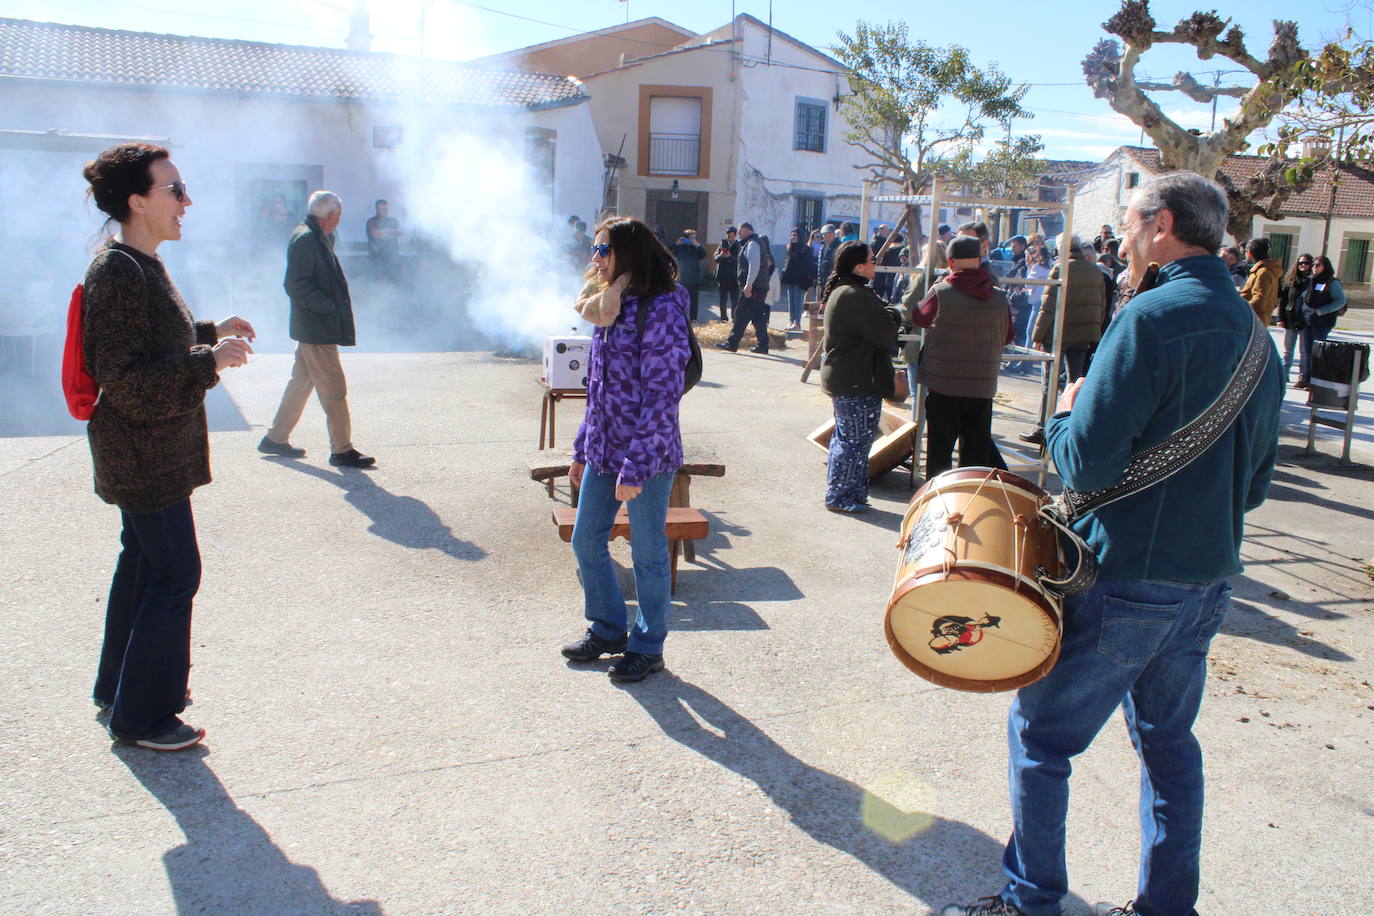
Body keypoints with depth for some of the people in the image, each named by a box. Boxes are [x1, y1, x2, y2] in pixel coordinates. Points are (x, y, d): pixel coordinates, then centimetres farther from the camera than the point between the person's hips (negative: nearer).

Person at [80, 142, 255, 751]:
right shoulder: (118, 272, -21)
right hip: (145, 455, -11)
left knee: (142, 563, 19)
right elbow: (126, 381, -24)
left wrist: (210, 333, 15)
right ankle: (141, 717, 7)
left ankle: (118, 689, 34)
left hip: (150, 452, 11)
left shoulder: (139, 263, 11)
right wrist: (210, 361, -26)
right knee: (173, 574, -5)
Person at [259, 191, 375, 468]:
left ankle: (276, 438, 26)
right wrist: (330, 306, -19)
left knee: (301, 383, 17)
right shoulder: (305, 239, -15)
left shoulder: (316, 238, 15)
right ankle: (341, 450, 0)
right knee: (334, 390, -5)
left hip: (312, 328, 10)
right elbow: (295, 285, -21)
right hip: (317, 330, -10)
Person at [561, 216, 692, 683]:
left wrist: (636, 467, -21)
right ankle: (607, 628, 35)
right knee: (586, 541, 15)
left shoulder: (661, 310, -16)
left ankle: (647, 645, 24)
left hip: (646, 453, -8)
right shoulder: (610, 307, 11)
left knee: (647, 553, 6)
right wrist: (582, 449, 18)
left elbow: (661, 395, -19)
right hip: (603, 450, 8)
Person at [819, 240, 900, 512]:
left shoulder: (839, 291, 14)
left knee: (844, 436, 18)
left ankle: (837, 494, 27)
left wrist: (887, 313, 4)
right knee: (856, 439, -3)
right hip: (859, 382, -11)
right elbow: (886, 336, -21)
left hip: (843, 378, 11)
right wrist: (893, 314, -2)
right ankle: (841, 497, 5)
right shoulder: (857, 296, -21)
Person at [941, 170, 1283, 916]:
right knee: (1169, 741, 20)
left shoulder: (1152, 318, -17)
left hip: (1127, 581, -8)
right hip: (1210, 580, 8)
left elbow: (1089, 465, -22)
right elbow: (1254, 485, 14)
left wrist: (1064, 418, -3)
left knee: (1040, 735, 6)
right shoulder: (1255, 335, 9)